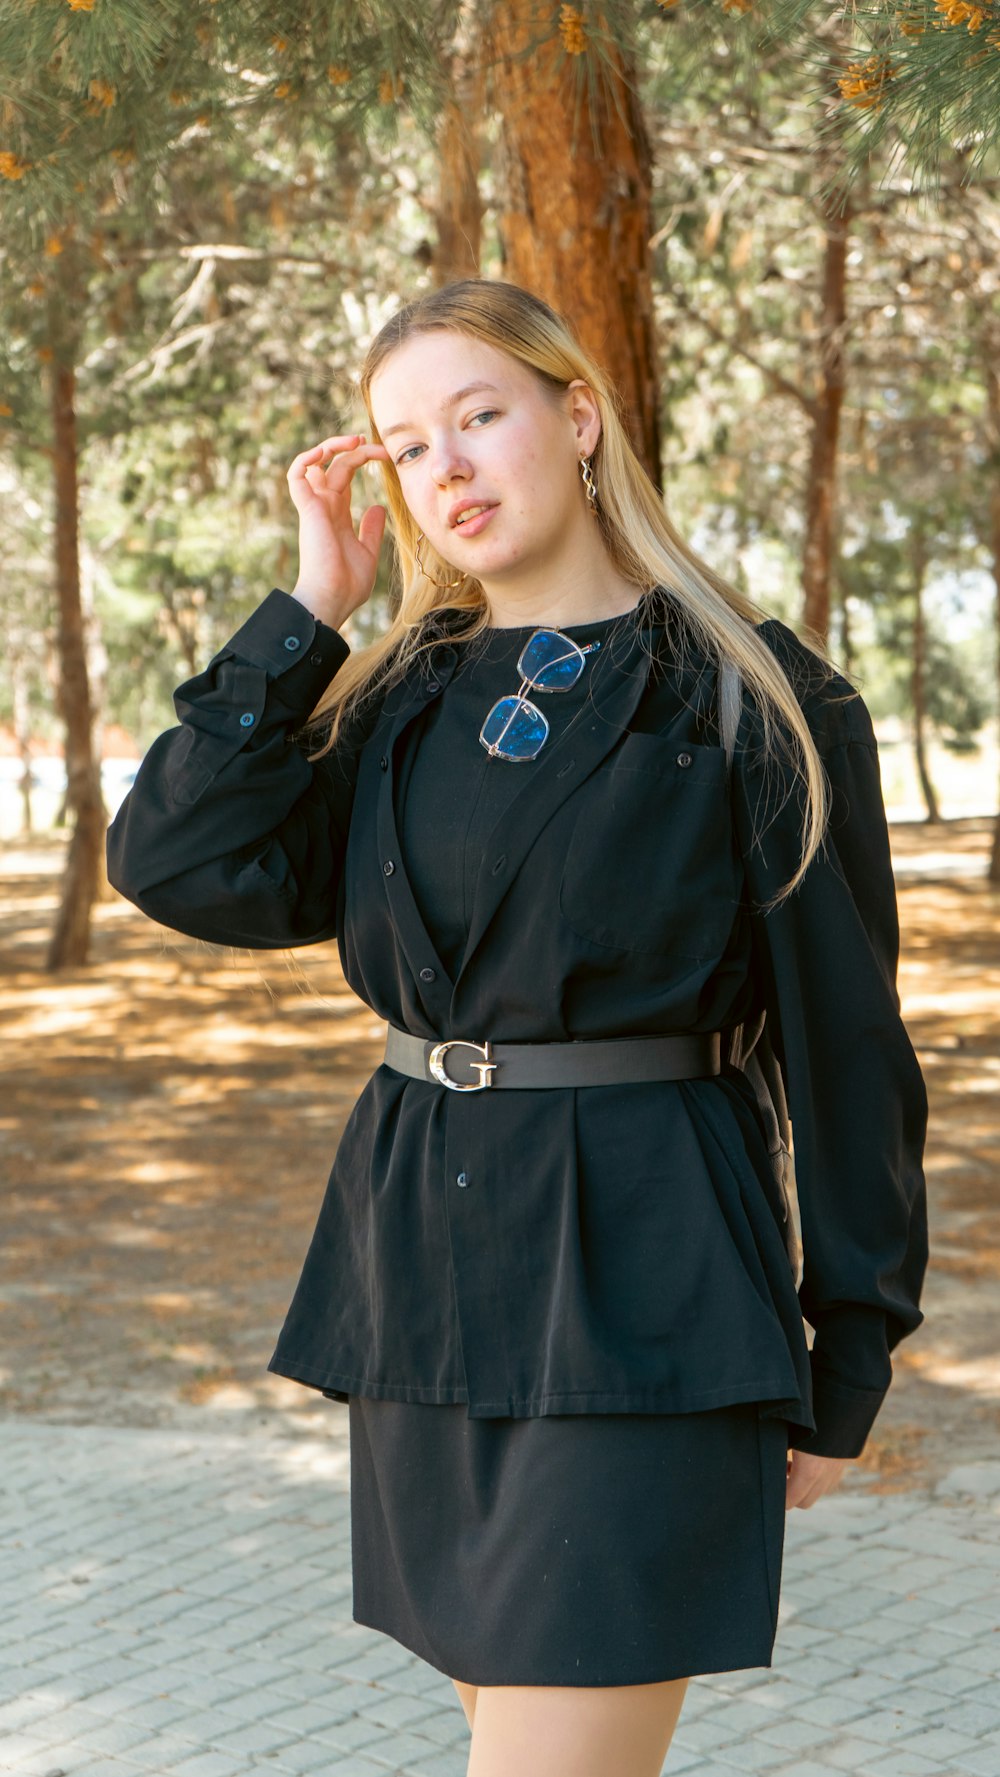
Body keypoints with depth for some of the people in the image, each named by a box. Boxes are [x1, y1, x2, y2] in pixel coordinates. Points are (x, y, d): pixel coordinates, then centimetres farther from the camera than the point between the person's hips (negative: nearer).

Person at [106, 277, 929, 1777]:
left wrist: (846, 1372, 0)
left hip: (641, 1287, -6)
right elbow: (183, 865, -5)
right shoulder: (398, 704, 10)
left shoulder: (757, 705, -4)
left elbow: (845, 1044, -2)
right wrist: (313, 604, -3)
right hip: (424, 1266, 6)